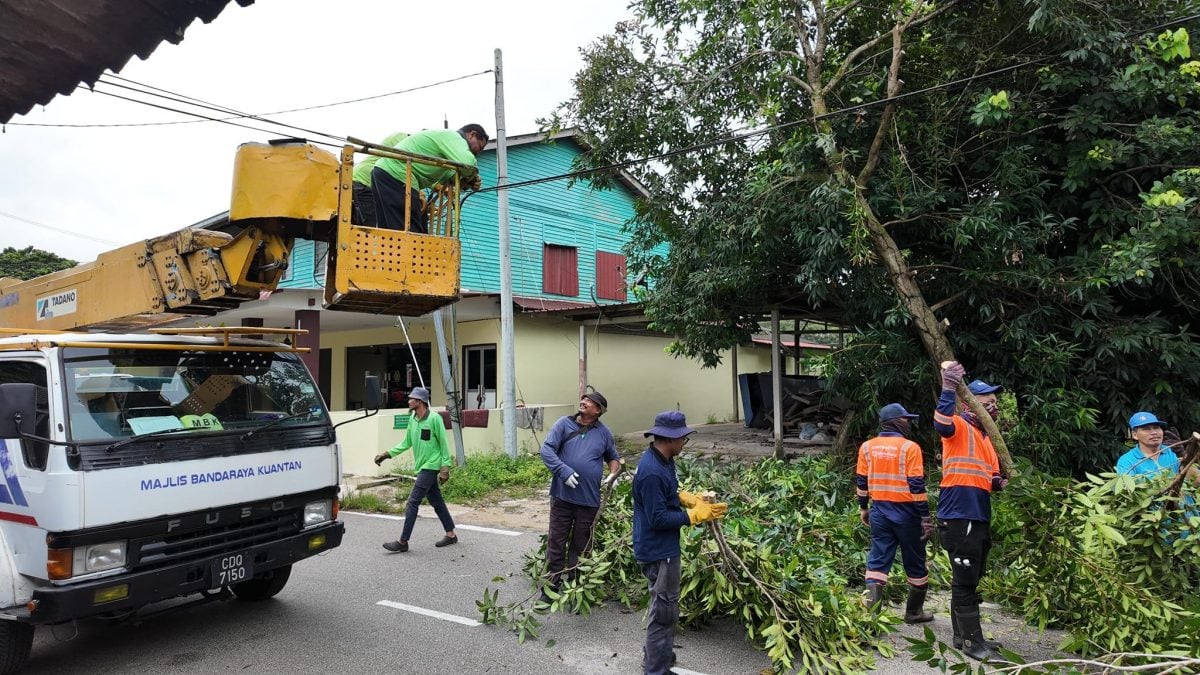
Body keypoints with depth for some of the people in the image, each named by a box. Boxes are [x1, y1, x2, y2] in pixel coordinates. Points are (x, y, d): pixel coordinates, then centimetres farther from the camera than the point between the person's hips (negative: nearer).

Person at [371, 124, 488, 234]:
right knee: (410, 233, -14)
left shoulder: (444, 137, 27)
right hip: (396, 176, -11)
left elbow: (445, 174, 24)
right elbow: (467, 163, -24)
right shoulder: (453, 136, -5)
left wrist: (470, 180, 8)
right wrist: (471, 177, -2)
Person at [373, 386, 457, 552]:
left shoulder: (434, 419, -15)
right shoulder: (412, 419, 6)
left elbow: (443, 444, -12)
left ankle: (403, 542, -2)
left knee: (412, 503, -8)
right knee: (436, 502, 14)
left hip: (431, 467, -8)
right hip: (422, 467, 8)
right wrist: (387, 454, 5)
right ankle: (451, 535, 24)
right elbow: (406, 443, 13)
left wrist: (445, 467, -15)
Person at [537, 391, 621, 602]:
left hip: (589, 499, 2)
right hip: (562, 495, -1)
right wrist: (563, 470, -20)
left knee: (581, 545, 10)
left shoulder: (604, 433, 7)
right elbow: (546, 450, -8)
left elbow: (613, 457, 22)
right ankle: (551, 586, 17)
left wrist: (613, 474, 2)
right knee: (556, 541, 5)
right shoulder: (564, 423, 0)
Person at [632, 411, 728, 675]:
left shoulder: (661, 460, 3)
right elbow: (658, 519, -27)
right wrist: (695, 515, -21)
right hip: (658, 551, -10)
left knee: (665, 607, 22)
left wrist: (690, 498, 1)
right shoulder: (652, 472, -29)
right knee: (664, 611, 2)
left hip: (663, 547, 10)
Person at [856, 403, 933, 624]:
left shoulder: (867, 447, 3)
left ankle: (872, 611, -7)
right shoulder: (909, 448, -12)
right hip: (906, 513, -4)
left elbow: (861, 481, 8)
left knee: (878, 560, 5)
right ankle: (914, 612, 25)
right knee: (915, 563, 13)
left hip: (880, 511, 4)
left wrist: (863, 508, 19)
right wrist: (925, 516, -9)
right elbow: (917, 485, -14)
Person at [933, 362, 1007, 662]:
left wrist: (1001, 483, 5)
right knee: (965, 581, -4)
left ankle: (963, 636, 27)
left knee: (969, 580, 17)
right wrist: (949, 388, -37)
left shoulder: (987, 437, 21)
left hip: (979, 517, 10)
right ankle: (972, 642, 3)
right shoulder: (959, 427, -7)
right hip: (958, 517, -10)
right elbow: (941, 423, -33)